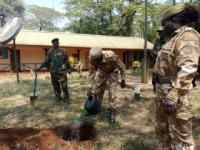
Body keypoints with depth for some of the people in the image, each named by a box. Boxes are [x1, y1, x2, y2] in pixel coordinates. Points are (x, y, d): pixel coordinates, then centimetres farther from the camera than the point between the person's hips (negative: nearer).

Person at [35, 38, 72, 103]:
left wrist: (69, 69, 6)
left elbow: (67, 61, 6)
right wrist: (39, 68, 1)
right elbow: (46, 61, 7)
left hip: (62, 71, -2)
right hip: (53, 72, 2)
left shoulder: (63, 51, 2)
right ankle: (58, 97, 23)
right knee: (56, 85, 9)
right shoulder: (50, 52, 6)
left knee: (64, 85, -5)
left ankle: (66, 98, 5)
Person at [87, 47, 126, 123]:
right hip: (102, 73, 4)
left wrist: (123, 80, -15)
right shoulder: (92, 58, -30)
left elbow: (121, 66, -22)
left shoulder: (111, 56, -40)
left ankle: (112, 113, -1)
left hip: (112, 73, -3)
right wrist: (90, 87, -20)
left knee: (112, 93, -14)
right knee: (98, 91, 3)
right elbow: (91, 72, -16)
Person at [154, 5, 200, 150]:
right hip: (163, 90, 10)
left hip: (174, 92, -10)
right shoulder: (174, 38, 18)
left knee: (179, 134, 1)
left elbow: (187, 68, -23)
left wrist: (173, 96, -29)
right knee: (161, 128, 20)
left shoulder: (188, 35, -11)